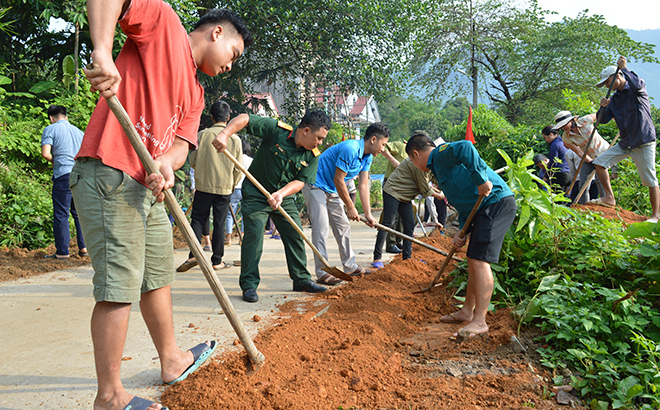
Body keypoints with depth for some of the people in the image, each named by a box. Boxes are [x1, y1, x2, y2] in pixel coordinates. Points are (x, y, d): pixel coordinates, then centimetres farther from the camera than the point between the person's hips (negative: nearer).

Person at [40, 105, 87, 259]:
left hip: (63, 174, -5)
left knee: (61, 214, 0)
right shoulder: (78, 131, 20)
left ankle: (62, 251, 2)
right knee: (79, 212, 12)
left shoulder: (50, 129, 3)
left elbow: (45, 153, -9)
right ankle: (84, 247, 10)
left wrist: (54, 162, 10)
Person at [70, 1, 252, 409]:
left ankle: (172, 360, 36)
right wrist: (103, 51, -31)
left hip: (148, 188, 9)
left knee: (159, 277, 19)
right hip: (108, 176, -9)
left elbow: (183, 141, 8)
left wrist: (167, 164, -15)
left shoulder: (195, 93, 21)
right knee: (121, 287, -8)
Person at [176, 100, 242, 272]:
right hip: (225, 188, 1)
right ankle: (217, 261, 13)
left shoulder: (202, 134, -4)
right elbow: (238, 169, 2)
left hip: (203, 185, -1)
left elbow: (192, 160, 2)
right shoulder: (235, 139, -2)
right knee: (219, 223, 7)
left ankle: (193, 255, -4)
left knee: (197, 219, 8)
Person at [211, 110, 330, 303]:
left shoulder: (313, 155, -7)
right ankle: (249, 285, -1)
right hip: (256, 194, -5)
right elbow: (244, 119, -20)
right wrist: (225, 134, -36)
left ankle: (301, 280, 21)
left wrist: (281, 194, -28)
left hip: (284, 198, 5)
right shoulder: (276, 130, -20)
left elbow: (300, 181, -10)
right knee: (254, 236, -11)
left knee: (296, 236, 6)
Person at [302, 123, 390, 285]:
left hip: (332, 190, 10)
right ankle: (322, 272, -10)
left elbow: (363, 185, 2)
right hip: (315, 185, -10)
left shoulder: (367, 157, 3)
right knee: (321, 227, -13)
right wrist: (350, 207, -17)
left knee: (343, 226, 11)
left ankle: (350, 266, 20)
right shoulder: (350, 149, -27)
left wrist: (368, 214, -4)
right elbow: (338, 180, -25)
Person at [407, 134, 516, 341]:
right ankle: (467, 311, 28)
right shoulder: (439, 165, 24)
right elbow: (464, 201, 24)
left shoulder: (441, 153, -7)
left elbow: (465, 147, -31)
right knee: (473, 261, 17)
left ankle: (479, 321, -10)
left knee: (480, 261, -13)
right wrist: (462, 231, 12)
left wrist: (481, 180, -30)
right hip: (486, 208, 11)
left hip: (496, 202, -11)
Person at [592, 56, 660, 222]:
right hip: (625, 143, 7)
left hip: (644, 142, -7)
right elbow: (603, 119, 8)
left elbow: (638, 85, -31)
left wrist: (624, 68, -20)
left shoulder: (636, 90, -6)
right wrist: (603, 107, -13)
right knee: (600, 162, -1)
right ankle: (609, 197, 6)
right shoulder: (615, 98, 11)